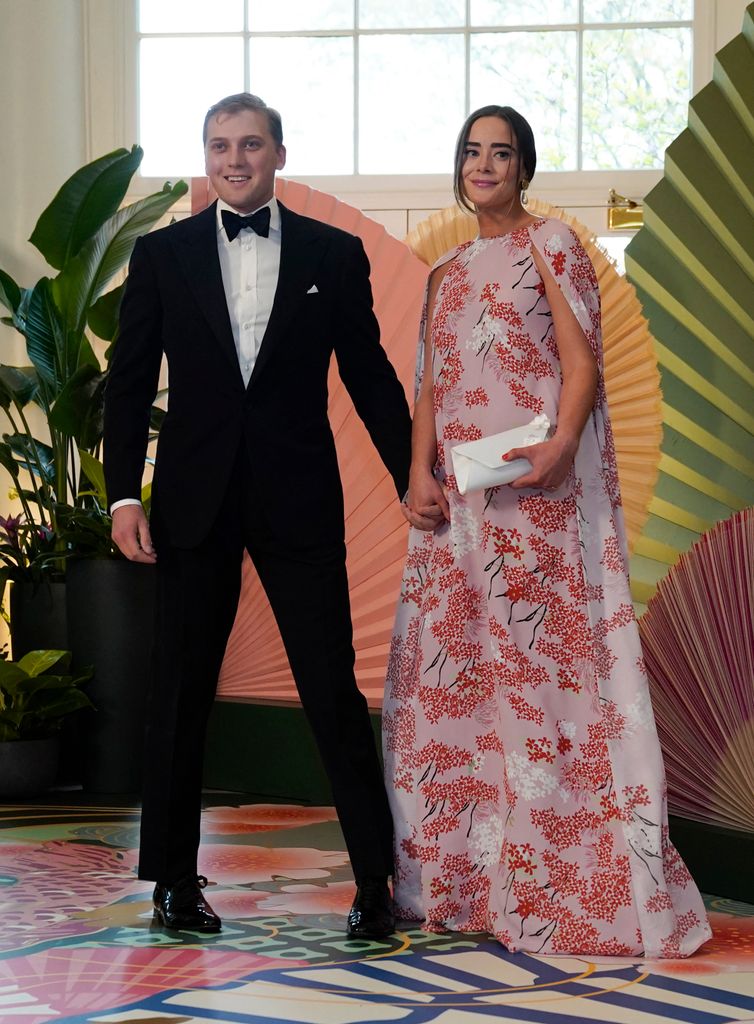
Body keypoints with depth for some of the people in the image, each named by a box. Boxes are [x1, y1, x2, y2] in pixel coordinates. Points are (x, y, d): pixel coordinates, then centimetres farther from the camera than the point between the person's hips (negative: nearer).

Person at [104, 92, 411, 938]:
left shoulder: (334, 254, 4)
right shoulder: (162, 254, 5)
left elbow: (370, 377, 6)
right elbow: (129, 383, 4)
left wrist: (414, 478, -3)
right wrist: (124, 495, -6)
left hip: (298, 502, -1)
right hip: (195, 502, 1)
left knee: (333, 689, -2)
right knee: (181, 693, 8)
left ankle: (375, 879, 5)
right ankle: (175, 878, 20)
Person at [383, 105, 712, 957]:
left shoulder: (551, 245, 1)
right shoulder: (447, 272, 19)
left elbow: (582, 361, -8)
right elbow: (429, 387, 15)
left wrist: (559, 447, -25)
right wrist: (420, 474, -1)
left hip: (537, 493, -7)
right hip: (458, 501, 7)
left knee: (540, 666, -10)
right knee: (452, 671, 6)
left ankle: (560, 884, -7)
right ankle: (462, 874, 13)